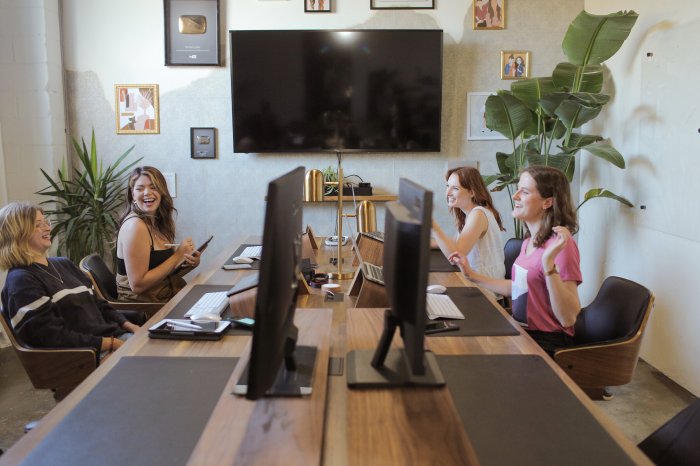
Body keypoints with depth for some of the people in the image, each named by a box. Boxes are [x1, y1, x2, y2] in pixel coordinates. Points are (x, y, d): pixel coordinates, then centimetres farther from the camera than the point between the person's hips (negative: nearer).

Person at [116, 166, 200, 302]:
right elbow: (137, 285, -19)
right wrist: (178, 256, -16)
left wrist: (188, 264, -5)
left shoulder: (158, 221, 7)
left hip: (169, 298, 7)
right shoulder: (135, 225, -16)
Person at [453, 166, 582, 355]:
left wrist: (549, 263, -34)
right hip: (524, 333, 7)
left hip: (546, 343, -7)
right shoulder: (531, 240, 6)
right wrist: (474, 276, 16)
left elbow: (568, 319, -25)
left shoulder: (560, 244, -20)